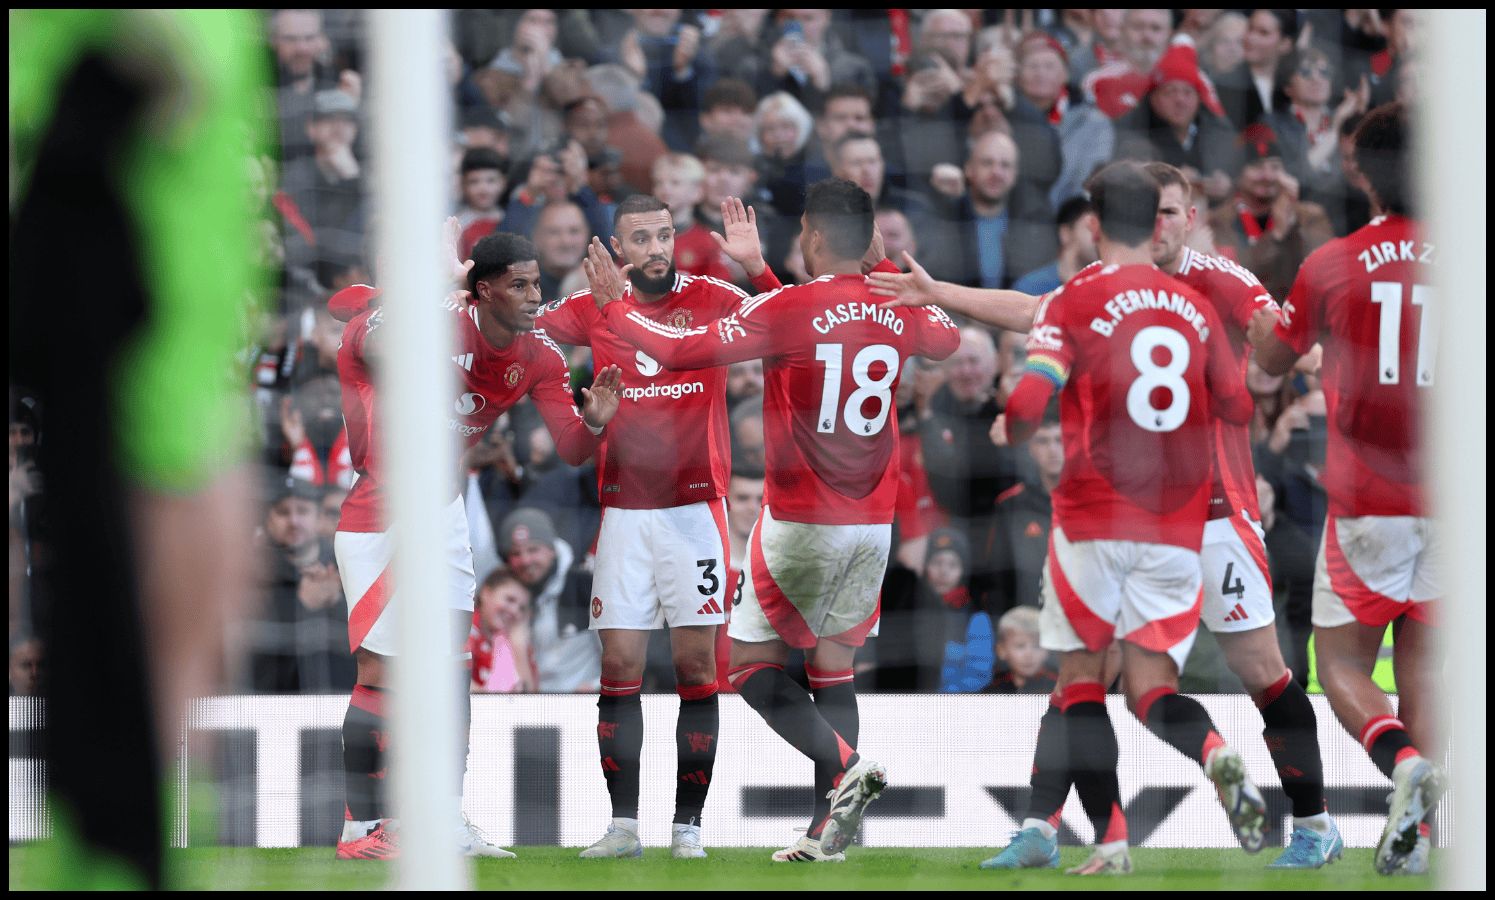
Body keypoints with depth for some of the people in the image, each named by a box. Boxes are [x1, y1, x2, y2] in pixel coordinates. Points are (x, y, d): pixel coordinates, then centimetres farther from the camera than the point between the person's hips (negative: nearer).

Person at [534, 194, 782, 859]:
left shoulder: (710, 300, 0)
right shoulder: (594, 310, 7)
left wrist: (755, 267, -26)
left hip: (694, 510, -2)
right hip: (623, 512, 2)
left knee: (696, 666, -2)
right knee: (619, 666, 0)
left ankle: (688, 824, 3)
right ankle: (623, 824, 4)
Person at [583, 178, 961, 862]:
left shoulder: (788, 309, -15)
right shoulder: (898, 312, 2)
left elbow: (683, 351, -14)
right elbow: (949, 338, 27)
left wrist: (612, 304, 0)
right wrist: (888, 272, 34)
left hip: (801, 523, -5)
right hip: (873, 524, 6)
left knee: (752, 663, 6)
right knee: (832, 665, 12)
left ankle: (845, 767, -16)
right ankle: (829, 829, 6)